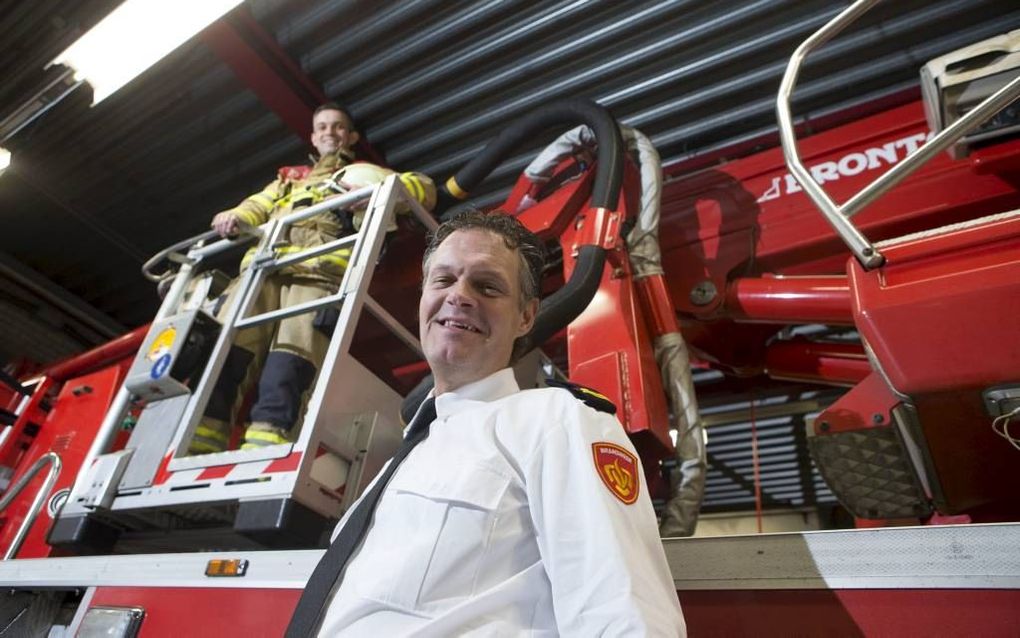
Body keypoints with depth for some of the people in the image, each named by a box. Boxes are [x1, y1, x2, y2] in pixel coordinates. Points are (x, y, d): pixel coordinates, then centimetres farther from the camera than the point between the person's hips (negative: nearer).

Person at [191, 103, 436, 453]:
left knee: (289, 362, -26)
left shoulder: (364, 172, 29)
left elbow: (423, 188, 13)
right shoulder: (288, 178, 42)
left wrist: (373, 187, -6)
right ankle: (195, 449, -22)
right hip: (261, 266, 4)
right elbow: (256, 207, 29)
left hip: (320, 273, -4)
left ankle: (262, 449, -36)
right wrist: (234, 216, 4)